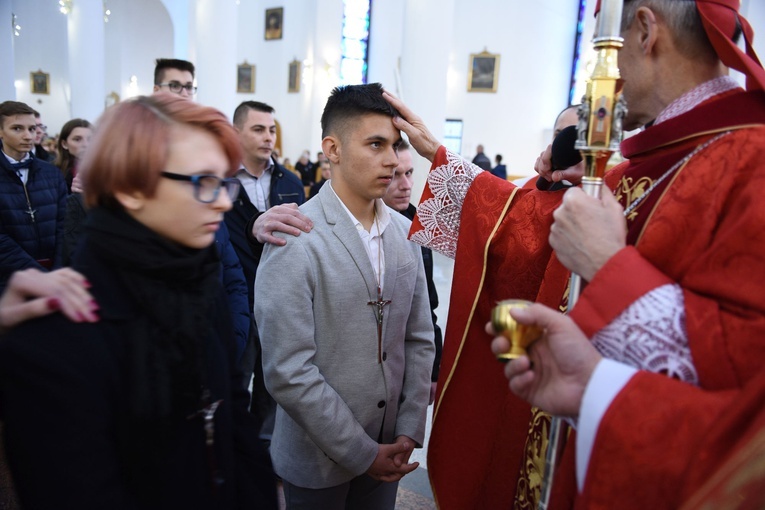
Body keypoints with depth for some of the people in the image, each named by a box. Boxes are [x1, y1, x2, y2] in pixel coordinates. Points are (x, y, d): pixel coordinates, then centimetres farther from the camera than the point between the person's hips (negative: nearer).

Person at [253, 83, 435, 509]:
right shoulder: (294, 241, -19)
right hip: (319, 460, -4)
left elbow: (419, 338, 4)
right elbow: (288, 371, -20)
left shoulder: (406, 233, -1)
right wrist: (361, 453, -14)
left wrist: (409, 430, -2)